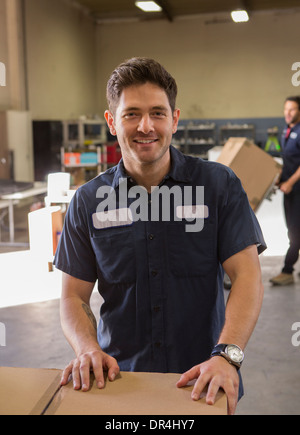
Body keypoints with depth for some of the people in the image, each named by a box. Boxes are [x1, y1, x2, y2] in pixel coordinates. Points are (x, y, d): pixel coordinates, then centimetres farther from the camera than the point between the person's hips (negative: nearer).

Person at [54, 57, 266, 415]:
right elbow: (74, 296, 0)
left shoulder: (219, 185, -6)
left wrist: (226, 355, -26)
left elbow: (247, 275, -12)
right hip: (119, 380, 1)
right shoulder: (88, 201, -2)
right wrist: (88, 348, -19)